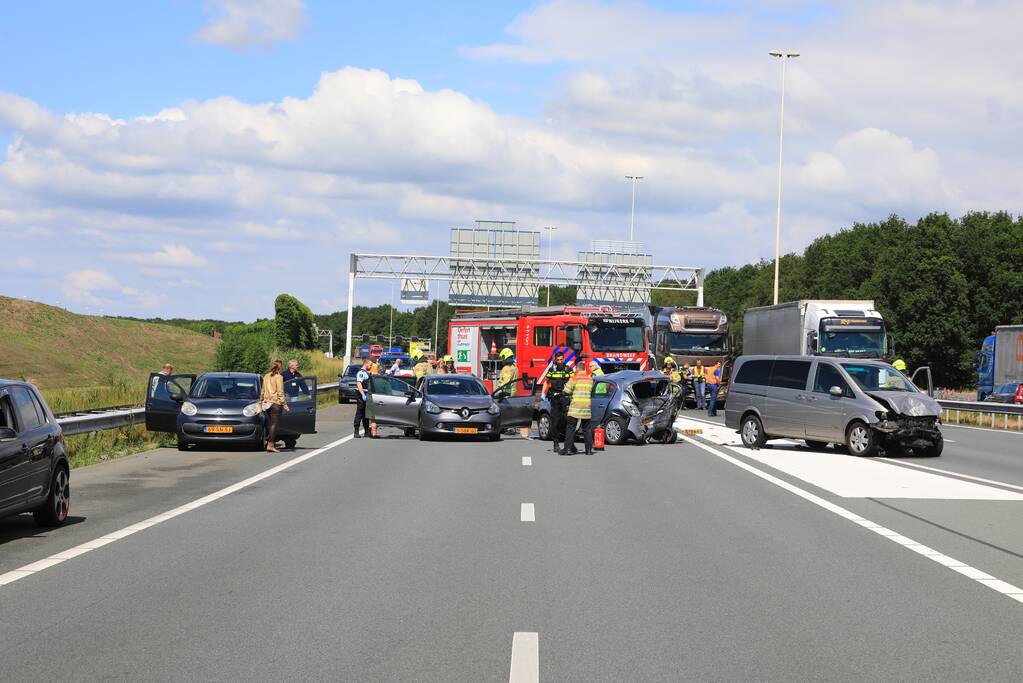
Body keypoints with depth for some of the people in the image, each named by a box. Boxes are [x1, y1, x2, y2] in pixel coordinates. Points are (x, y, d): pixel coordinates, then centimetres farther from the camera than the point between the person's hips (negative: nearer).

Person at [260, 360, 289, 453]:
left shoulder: (266, 376, 12)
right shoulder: (278, 377, -8)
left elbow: (263, 391, 17)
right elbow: (280, 392, -11)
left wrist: (261, 401, 24)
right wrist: (284, 403, -9)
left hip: (267, 402, 7)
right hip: (276, 403, -7)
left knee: (269, 424, 12)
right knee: (274, 424, -7)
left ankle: (269, 443, 13)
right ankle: (270, 445, -12)